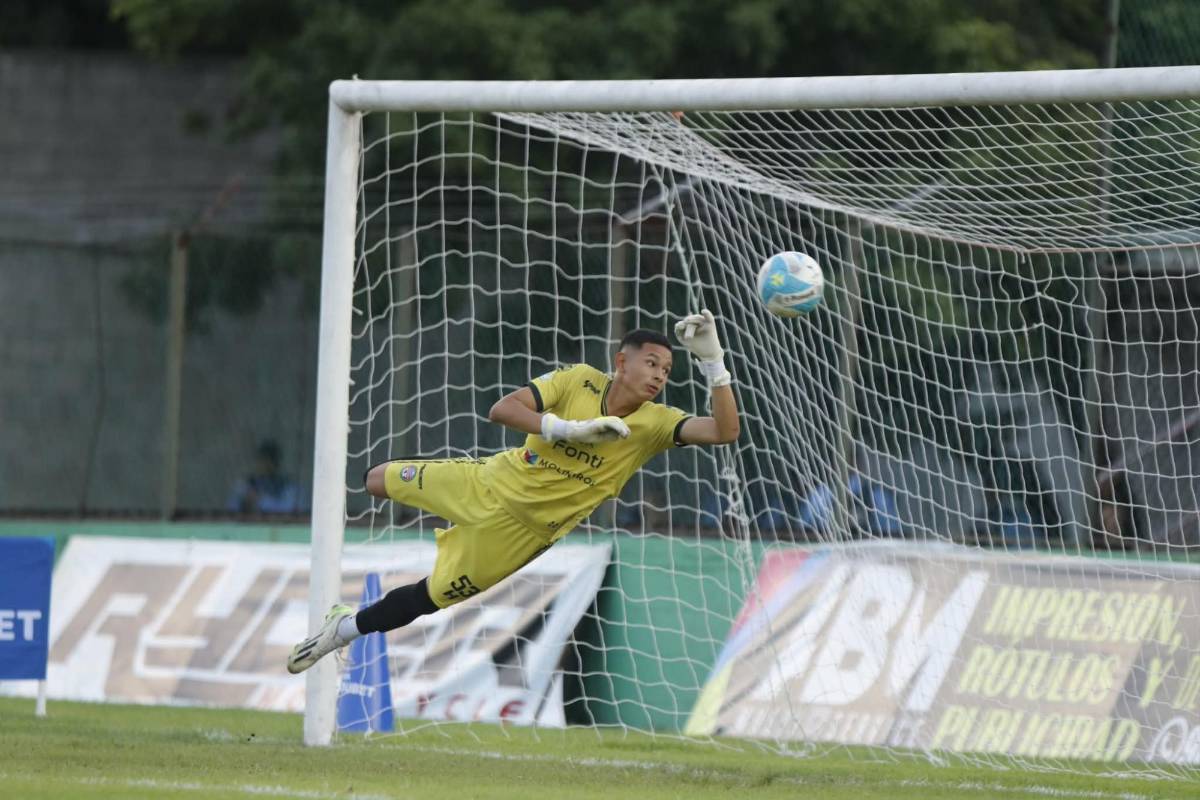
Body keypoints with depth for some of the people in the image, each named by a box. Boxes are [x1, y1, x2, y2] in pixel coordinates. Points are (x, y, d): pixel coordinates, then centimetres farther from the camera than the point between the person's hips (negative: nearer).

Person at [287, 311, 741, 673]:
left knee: (433, 596, 3)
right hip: (492, 481, 1)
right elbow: (502, 410, -21)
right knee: (376, 481, 11)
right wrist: (569, 429, -35)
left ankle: (345, 629, 24)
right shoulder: (580, 381, -15)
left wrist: (712, 359, -39)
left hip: (522, 530, -1)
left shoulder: (655, 423, -16)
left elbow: (725, 431, -30)